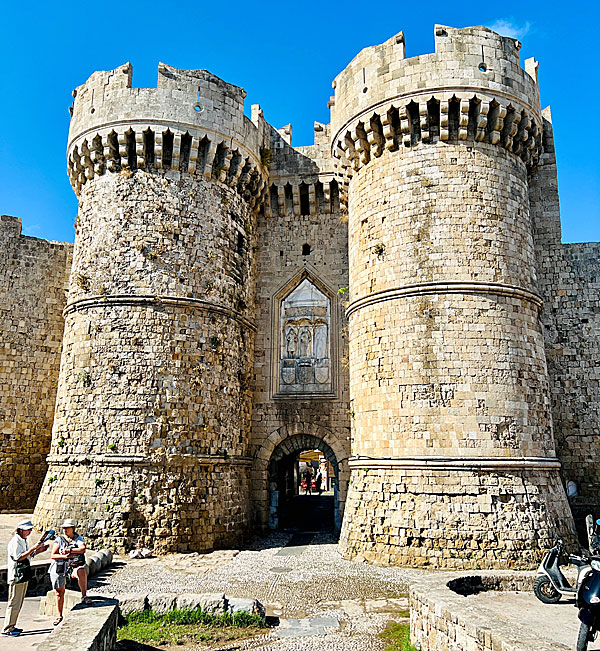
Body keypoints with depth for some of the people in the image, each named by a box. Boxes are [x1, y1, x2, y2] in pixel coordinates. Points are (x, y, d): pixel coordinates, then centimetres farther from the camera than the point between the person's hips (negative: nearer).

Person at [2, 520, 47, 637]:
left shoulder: (23, 540, 15)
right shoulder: (15, 541, -15)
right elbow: (18, 557, -23)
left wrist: (38, 551, 6)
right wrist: (33, 548, -27)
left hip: (23, 575, 10)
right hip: (16, 576, -10)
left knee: (18, 603, 14)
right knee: (14, 603, -5)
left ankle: (11, 626, 22)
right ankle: (7, 629, 2)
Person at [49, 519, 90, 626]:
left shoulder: (78, 539, 4)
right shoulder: (59, 540, 4)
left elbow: (82, 549, -14)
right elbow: (53, 555, -2)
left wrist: (69, 550, -21)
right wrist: (65, 556, -16)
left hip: (74, 566, -1)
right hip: (59, 568, 1)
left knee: (81, 571, -34)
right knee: (60, 592, 8)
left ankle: (84, 596, -28)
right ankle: (60, 616, 25)